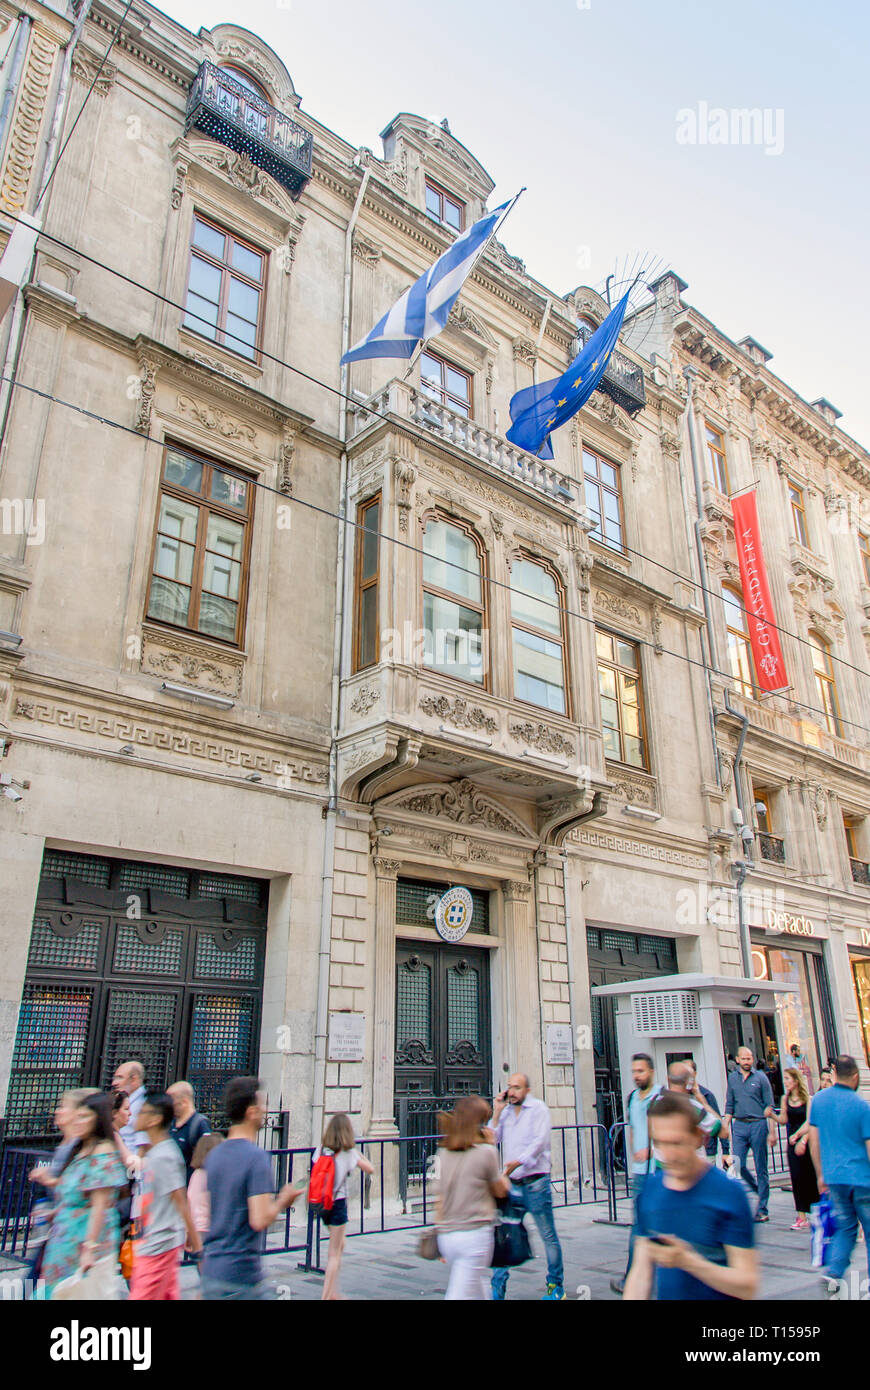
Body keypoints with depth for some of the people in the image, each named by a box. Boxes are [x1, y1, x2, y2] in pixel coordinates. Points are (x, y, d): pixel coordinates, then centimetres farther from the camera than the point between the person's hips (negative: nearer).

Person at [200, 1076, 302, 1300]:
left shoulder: (214, 1155, 7)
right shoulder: (256, 1157, -18)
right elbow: (260, 1220, -23)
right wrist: (282, 1201, -7)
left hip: (211, 1271, 8)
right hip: (240, 1276, -8)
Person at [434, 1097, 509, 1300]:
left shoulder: (444, 1153, 4)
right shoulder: (486, 1152, -11)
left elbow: (440, 1197, 8)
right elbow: (501, 1191, 3)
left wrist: (439, 1229, 16)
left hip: (446, 1235, 6)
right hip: (474, 1234, -6)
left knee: (481, 1291, 22)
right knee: (462, 1294, -2)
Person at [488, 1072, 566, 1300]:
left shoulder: (538, 1109, -6)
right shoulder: (506, 1112, 9)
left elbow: (539, 1142, -16)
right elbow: (492, 1140, 6)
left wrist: (518, 1162, -28)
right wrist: (497, 1112, -3)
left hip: (535, 1181, -4)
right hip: (512, 1184, 4)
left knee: (548, 1236, 6)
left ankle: (556, 1286, 20)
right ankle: (498, 1286, 11)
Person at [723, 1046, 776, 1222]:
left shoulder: (760, 1077, -1)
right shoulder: (732, 1078, 9)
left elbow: (769, 1106, -1)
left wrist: (771, 1132, -6)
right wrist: (726, 1125, 5)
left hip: (758, 1124, -3)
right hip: (739, 1125, 3)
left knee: (761, 1169, 2)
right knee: (738, 1165, -2)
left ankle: (762, 1210, 11)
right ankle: (758, 1189, 25)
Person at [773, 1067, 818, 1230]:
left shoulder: (808, 1099, -6)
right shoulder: (785, 1099, 6)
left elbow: (809, 1122, -11)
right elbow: (784, 1120, 2)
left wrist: (800, 1137, -18)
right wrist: (772, 1115, -16)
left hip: (807, 1140, -3)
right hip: (792, 1142, 3)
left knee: (810, 1177, 1)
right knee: (797, 1177, -1)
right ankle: (801, 1217, 2)